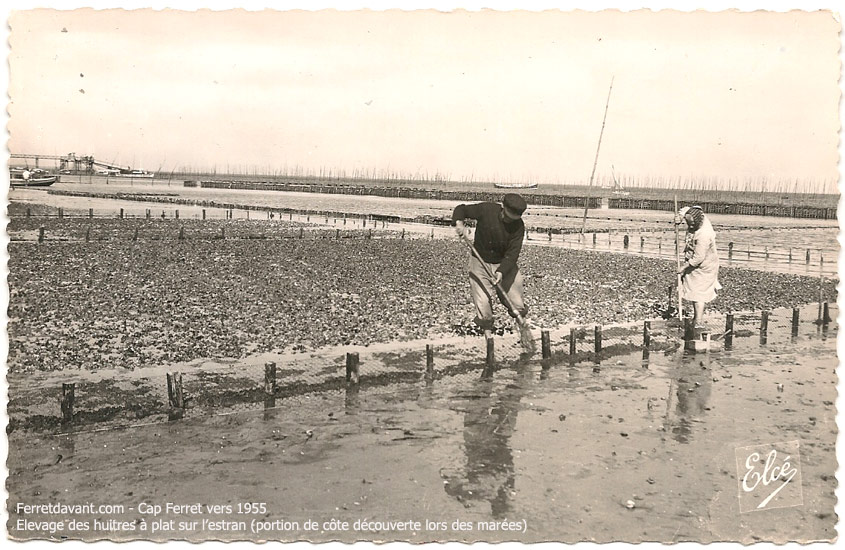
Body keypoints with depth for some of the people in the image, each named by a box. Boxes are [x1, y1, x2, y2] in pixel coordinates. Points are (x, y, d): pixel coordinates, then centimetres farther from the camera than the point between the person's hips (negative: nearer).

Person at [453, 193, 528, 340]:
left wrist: (502, 271, -34)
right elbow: (461, 209, -4)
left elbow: (513, 253, -20)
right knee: (482, 303, -4)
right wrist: (459, 222, -25)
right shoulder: (486, 210, -16)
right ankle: (487, 331, 17)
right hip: (480, 262, 0)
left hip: (505, 264, 1)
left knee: (517, 304, 1)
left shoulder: (518, 226, -15)